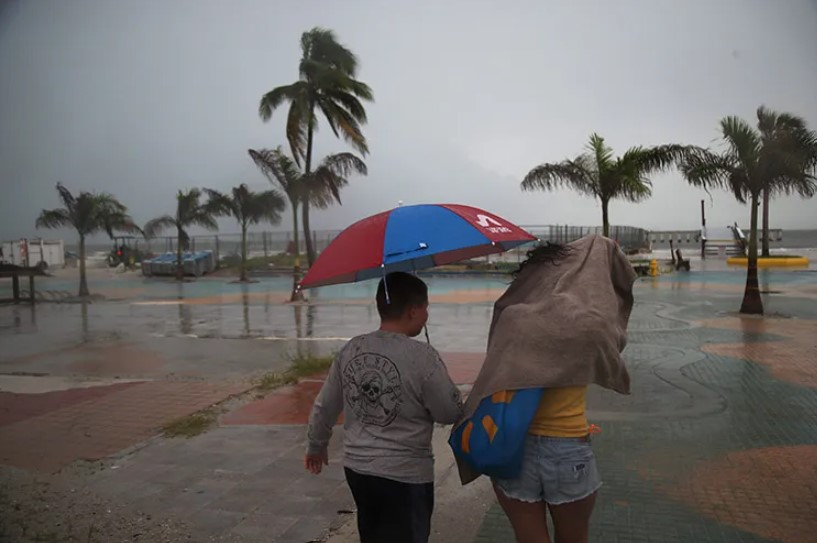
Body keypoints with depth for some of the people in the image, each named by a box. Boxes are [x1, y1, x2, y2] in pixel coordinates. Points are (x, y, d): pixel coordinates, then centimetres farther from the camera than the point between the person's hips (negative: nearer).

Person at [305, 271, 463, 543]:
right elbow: (450, 413, -11)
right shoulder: (422, 356, -20)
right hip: (406, 476, -5)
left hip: (356, 468, 6)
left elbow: (324, 407, 6)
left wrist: (316, 446, 22)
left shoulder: (350, 349, -3)